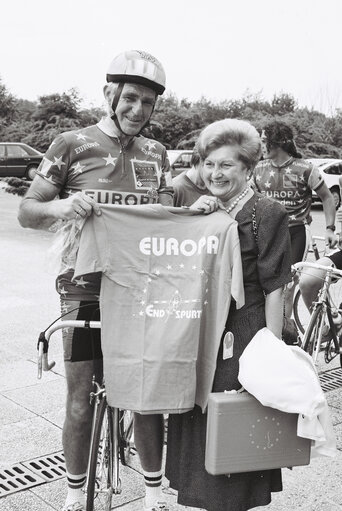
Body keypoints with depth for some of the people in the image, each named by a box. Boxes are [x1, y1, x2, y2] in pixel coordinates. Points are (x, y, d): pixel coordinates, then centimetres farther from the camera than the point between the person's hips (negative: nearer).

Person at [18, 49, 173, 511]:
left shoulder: (155, 153, 10)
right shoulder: (73, 145, -2)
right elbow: (26, 212, -1)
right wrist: (61, 206, -23)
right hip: (86, 291, -3)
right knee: (80, 403, 6)